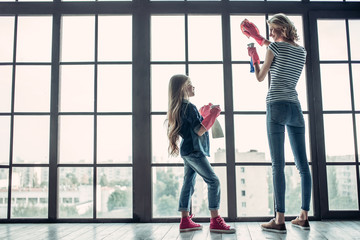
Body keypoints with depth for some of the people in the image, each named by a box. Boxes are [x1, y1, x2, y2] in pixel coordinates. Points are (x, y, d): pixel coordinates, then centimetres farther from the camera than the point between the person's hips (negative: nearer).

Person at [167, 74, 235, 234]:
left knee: (188, 183, 11)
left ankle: (185, 221, 15)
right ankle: (215, 221, -9)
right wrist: (213, 114, -15)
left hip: (187, 151, 10)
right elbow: (199, 131, -19)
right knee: (213, 181, -9)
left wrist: (205, 112, 23)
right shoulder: (189, 107, -15)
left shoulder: (178, 108, 14)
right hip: (194, 151, -10)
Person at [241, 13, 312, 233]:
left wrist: (254, 57, 22)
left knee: (278, 165, -9)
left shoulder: (275, 46, -1)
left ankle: (280, 220, -10)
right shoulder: (302, 51, 17)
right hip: (296, 108, 7)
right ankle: (304, 217, 11)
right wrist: (260, 39, 36)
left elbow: (260, 77, 6)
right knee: (303, 164, 6)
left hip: (277, 106, -6)